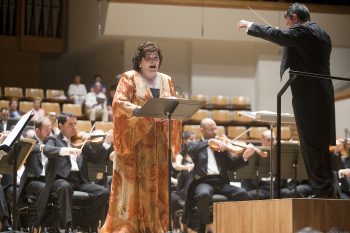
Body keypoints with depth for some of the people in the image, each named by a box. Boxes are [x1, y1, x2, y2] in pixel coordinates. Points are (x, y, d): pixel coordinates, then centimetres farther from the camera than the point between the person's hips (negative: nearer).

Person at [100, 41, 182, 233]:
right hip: (135, 140, -5)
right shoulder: (129, 78, 0)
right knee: (132, 184, -8)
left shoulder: (166, 81, 15)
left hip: (158, 143, 5)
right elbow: (118, 103, -12)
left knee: (156, 185, 3)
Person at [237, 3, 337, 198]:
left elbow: (277, 35, -15)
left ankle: (324, 190, -9)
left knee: (312, 144, -7)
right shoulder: (322, 34, 19)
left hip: (308, 94, -9)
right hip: (322, 94, 9)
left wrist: (250, 26, -3)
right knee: (320, 144, 12)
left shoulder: (302, 31, -8)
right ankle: (328, 191, 14)